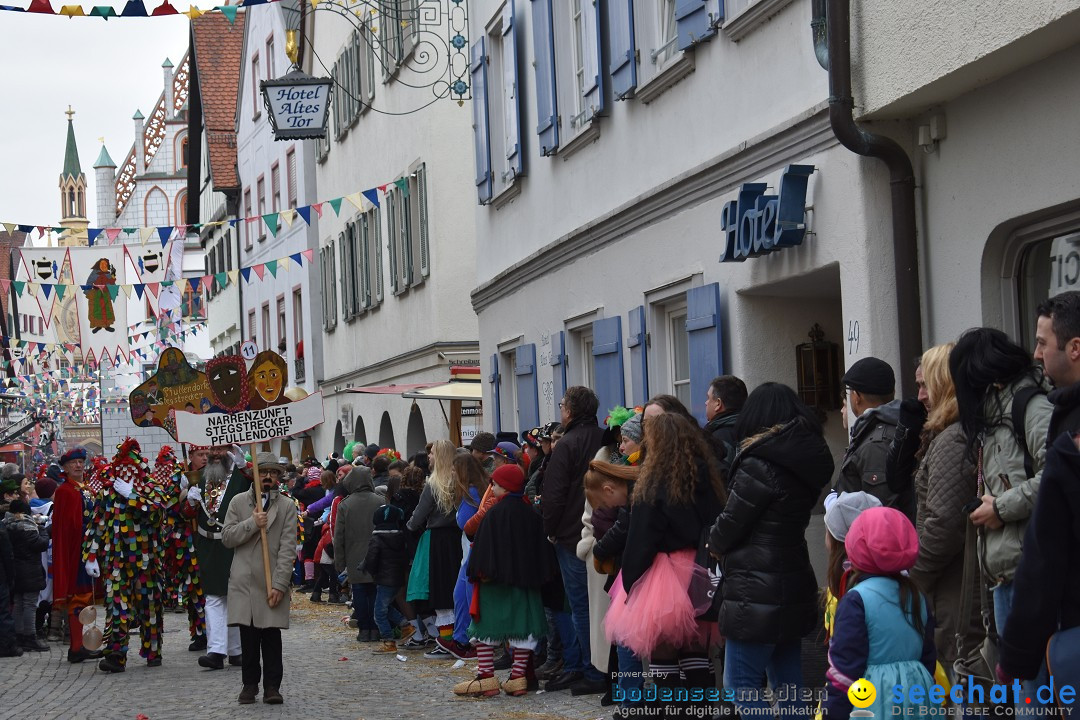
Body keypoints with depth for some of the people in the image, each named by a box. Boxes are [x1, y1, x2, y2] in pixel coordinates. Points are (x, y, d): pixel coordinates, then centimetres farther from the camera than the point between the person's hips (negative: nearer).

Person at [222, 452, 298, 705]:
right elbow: (227, 537, 3)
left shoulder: (287, 506, 4)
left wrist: (279, 584, -11)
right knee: (248, 636, 3)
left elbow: (288, 549, -3)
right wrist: (252, 523, -11)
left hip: (273, 583, -1)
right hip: (244, 580, 1)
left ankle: (272, 686, 5)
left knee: (271, 636, -2)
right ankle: (250, 684, 13)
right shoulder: (238, 502, 10)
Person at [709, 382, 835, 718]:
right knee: (788, 682, 12)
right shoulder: (806, 459, 10)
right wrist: (726, 545, 12)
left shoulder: (760, 465, -15)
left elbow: (731, 522, -10)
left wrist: (715, 544, 12)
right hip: (793, 586, 9)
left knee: (740, 684, -4)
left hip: (756, 592, -9)